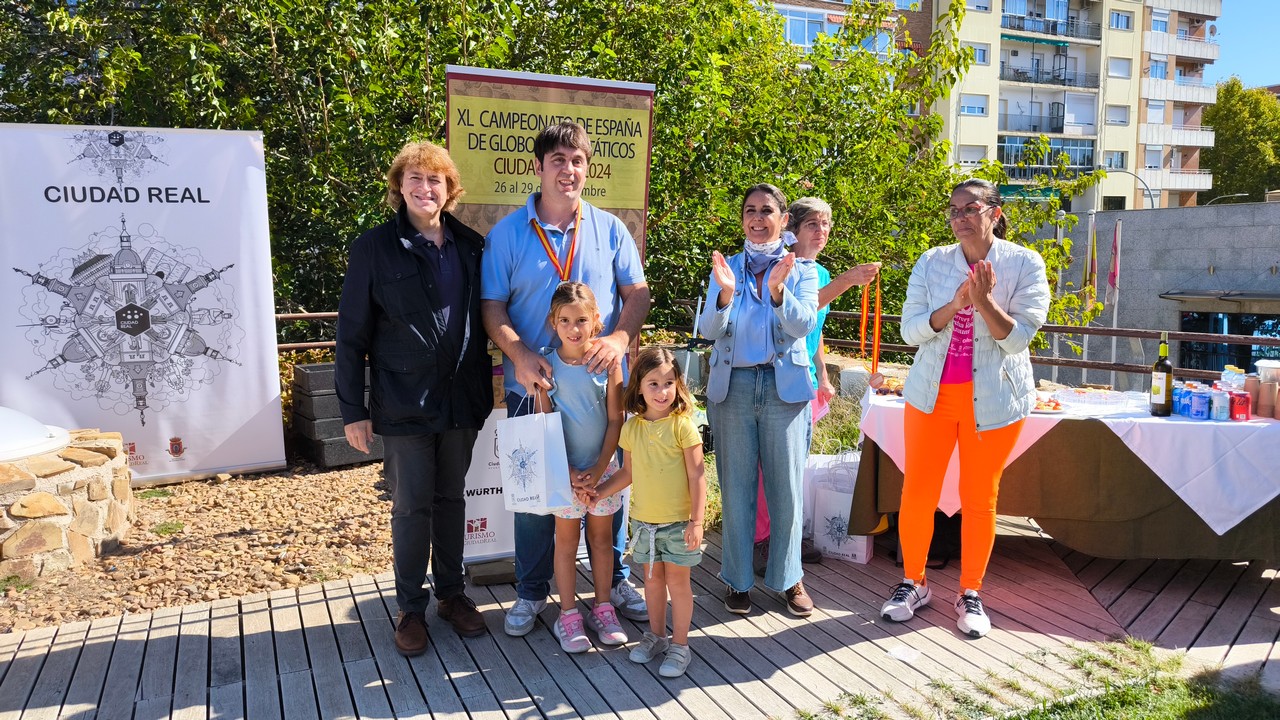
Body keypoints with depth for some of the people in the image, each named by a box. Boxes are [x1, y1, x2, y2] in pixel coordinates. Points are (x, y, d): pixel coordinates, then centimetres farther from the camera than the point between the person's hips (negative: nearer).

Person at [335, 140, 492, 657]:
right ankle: (411, 606, 22)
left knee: (451, 499, 14)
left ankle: (451, 593, 30)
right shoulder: (375, 248, -5)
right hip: (405, 405, -3)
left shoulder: (470, 246, 5)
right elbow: (352, 334, -4)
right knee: (411, 506, 5)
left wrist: (484, 390, 7)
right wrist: (353, 410, -7)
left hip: (462, 400, 3)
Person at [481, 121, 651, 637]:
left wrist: (619, 339, -16)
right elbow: (492, 305, -2)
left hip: (602, 382, 1)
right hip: (534, 384, -1)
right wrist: (520, 356, -18)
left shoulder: (609, 229, 4)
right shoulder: (508, 233, 0)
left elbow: (637, 292, 3)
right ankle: (531, 591, 26)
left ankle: (615, 580, 32)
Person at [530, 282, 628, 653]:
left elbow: (615, 420, -5)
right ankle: (568, 615, 20)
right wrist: (566, 470, -13)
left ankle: (602, 608, 27)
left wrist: (599, 467, -10)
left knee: (601, 536, 12)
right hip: (564, 469, -1)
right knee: (567, 539, 8)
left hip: (603, 467, 1)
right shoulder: (546, 365, -8)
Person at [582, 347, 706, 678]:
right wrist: (601, 491, 2)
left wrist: (696, 520, -17)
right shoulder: (631, 428, 0)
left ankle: (679, 645, 19)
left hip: (678, 521, -4)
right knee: (652, 577, 17)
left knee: (677, 580, 5)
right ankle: (656, 635, 34)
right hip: (643, 520, 5)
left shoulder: (682, 425, -14)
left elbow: (697, 475, -13)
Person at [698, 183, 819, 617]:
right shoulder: (725, 269, 7)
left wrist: (777, 290, -28)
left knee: (786, 486, 4)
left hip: (785, 386, -1)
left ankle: (788, 577, 21)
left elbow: (804, 325, -11)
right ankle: (738, 579, 20)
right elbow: (709, 330, -5)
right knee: (736, 487, 6)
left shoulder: (802, 270, 5)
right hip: (733, 386, 1)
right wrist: (726, 293, -24)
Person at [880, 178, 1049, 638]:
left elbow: (1018, 337, -9)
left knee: (979, 498, 8)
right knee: (917, 493, 4)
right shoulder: (932, 263, 3)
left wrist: (985, 301, -24)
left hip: (993, 399, -2)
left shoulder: (1025, 265, -3)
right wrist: (953, 305, -20)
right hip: (932, 393, 2)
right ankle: (914, 583, 23)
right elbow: (910, 329, -4)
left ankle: (970, 593, 24)